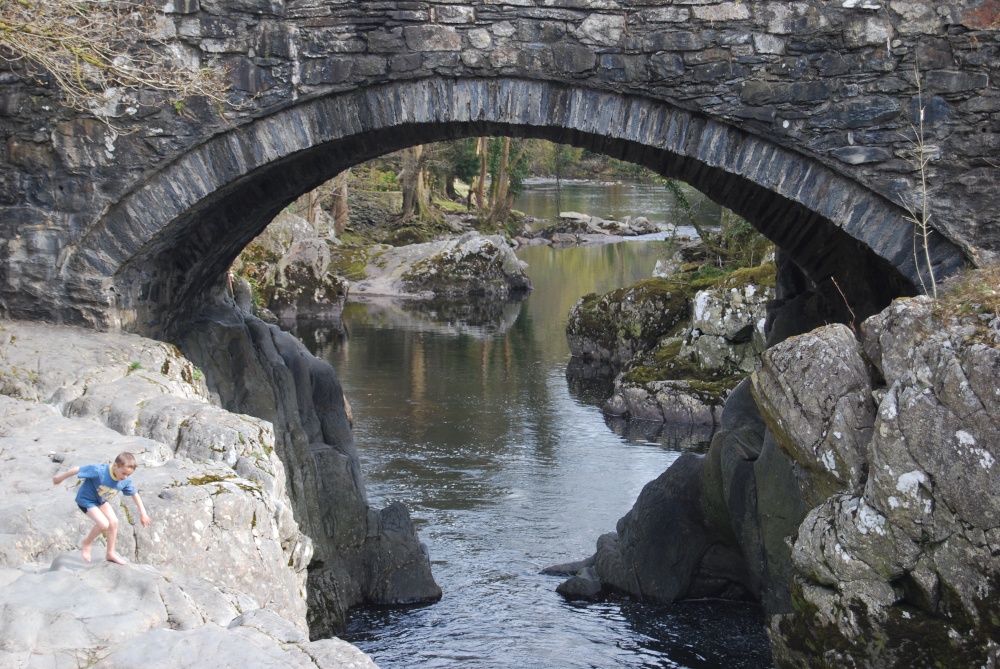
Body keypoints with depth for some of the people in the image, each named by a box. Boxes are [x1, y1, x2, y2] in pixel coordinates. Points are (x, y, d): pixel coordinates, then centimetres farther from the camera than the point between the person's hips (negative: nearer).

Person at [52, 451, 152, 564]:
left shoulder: (125, 481, -18)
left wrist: (143, 513, 2)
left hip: (101, 501, 6)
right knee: (104, 524, -20)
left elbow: (134, 494, -2)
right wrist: (61, 477, -11)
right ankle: (87, 543, 10)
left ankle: (111, 553, 15)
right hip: (86, 500, -6)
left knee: (114, 522, -3)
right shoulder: (99, 471, -36)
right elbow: (78, 470, -25)